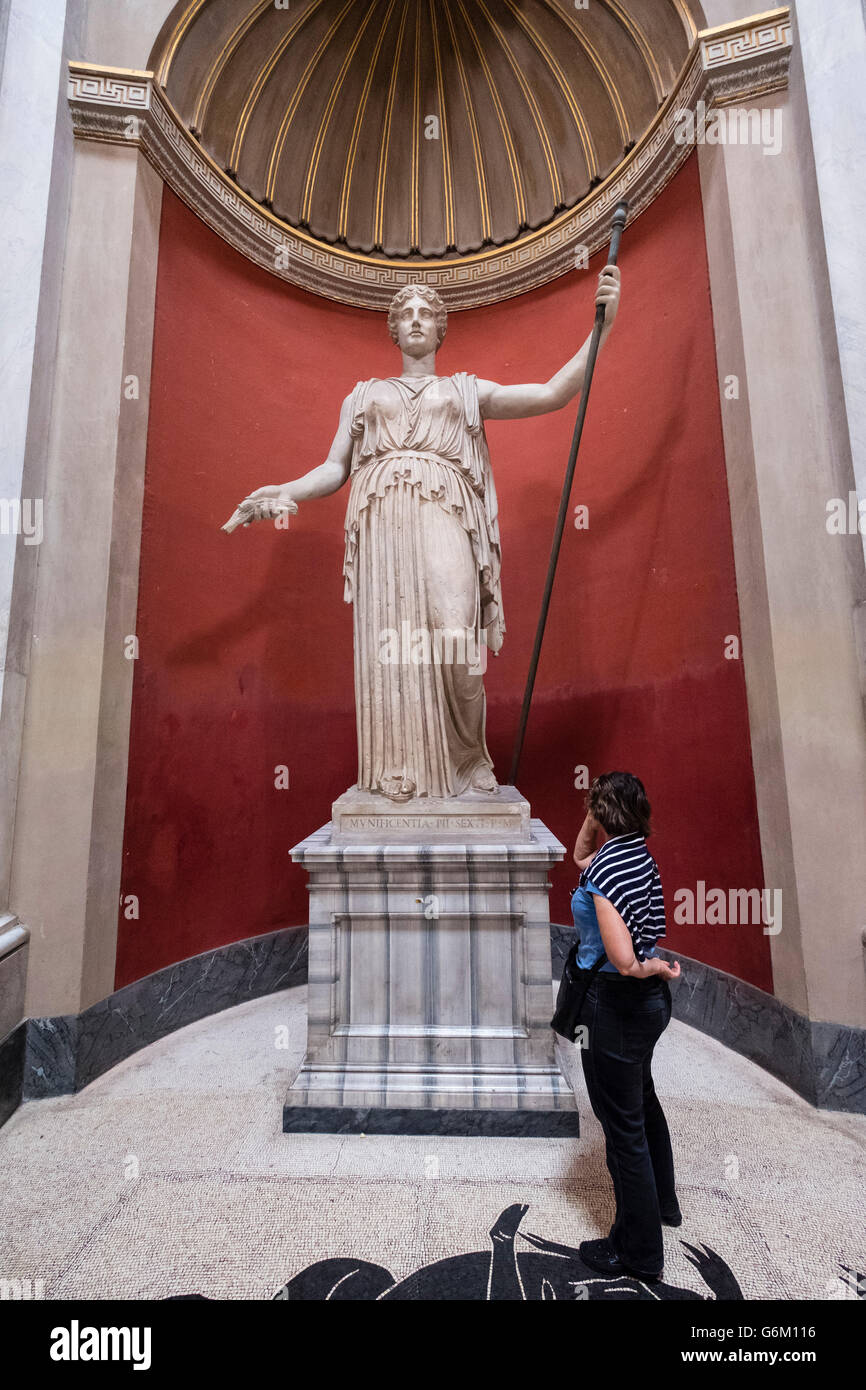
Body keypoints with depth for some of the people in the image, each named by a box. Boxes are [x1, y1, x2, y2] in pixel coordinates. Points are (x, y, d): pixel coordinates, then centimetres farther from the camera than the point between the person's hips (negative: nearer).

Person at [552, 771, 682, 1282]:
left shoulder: (606, 869, -26)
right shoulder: (637, 852, 0)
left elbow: (623, 961, -31)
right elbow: (581, 856, 18)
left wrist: (657, 967, -12)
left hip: (618, 1004, -9)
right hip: (648, 1000, 9)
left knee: (623, 1124, 10)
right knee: (643, 1102, 29)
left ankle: (638, 1251, 30)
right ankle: (663, 1202, 52)